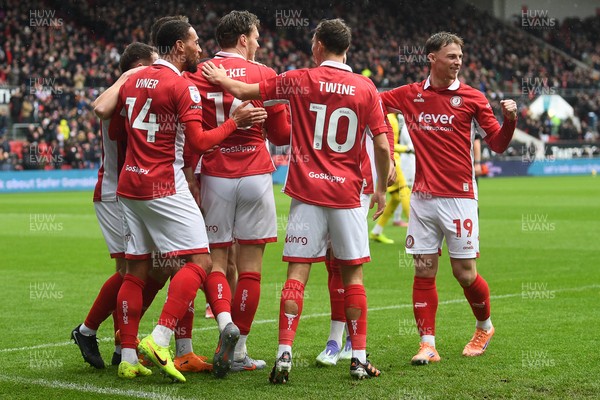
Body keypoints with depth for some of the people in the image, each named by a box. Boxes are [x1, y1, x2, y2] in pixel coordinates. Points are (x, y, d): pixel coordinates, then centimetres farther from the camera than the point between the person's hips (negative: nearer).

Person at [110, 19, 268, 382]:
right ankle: (159, 340, -18)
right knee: (200, 261, -6)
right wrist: (235, 122, -5)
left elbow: (115, 131, 20)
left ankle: (128, 356, 10)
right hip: (165, 186, -8)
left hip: (129, 185, 8)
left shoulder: (132, 82, 12)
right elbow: (199, 142, -14)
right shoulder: (183, 86, -10)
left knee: (136, 270, 11)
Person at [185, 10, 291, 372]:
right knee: (250, 265, 3)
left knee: (216, 260, 8)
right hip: (256, 175, -1)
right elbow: (283, 135, 6)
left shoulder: (196, 76, 2)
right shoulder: (264, 75, 0)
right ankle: (239, 351, 4)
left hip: (215, 176, 1)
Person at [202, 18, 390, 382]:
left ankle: (285, 355, -8)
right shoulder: (366, 89, 1)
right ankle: (359, 358, 11)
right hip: (347, 193, 1)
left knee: (297, 273, 0)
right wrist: (381, 190, 12)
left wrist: (220, 77, 28)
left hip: (307, 191, -1)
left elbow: (243, 91, 8)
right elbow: (383, 147, -2)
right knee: (353, 275, 9)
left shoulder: (299, 80, -1)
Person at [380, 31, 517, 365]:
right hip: (423, 197, 2)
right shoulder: (410, 95, 6)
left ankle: (485, 326, 26)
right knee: (424, 272, 1)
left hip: (459, 197, -2)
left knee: (465, 274, 0)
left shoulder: (472, 97, 0)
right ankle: (428, 344, 7)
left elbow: (498, 144, 1)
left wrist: (510, 119, -17)